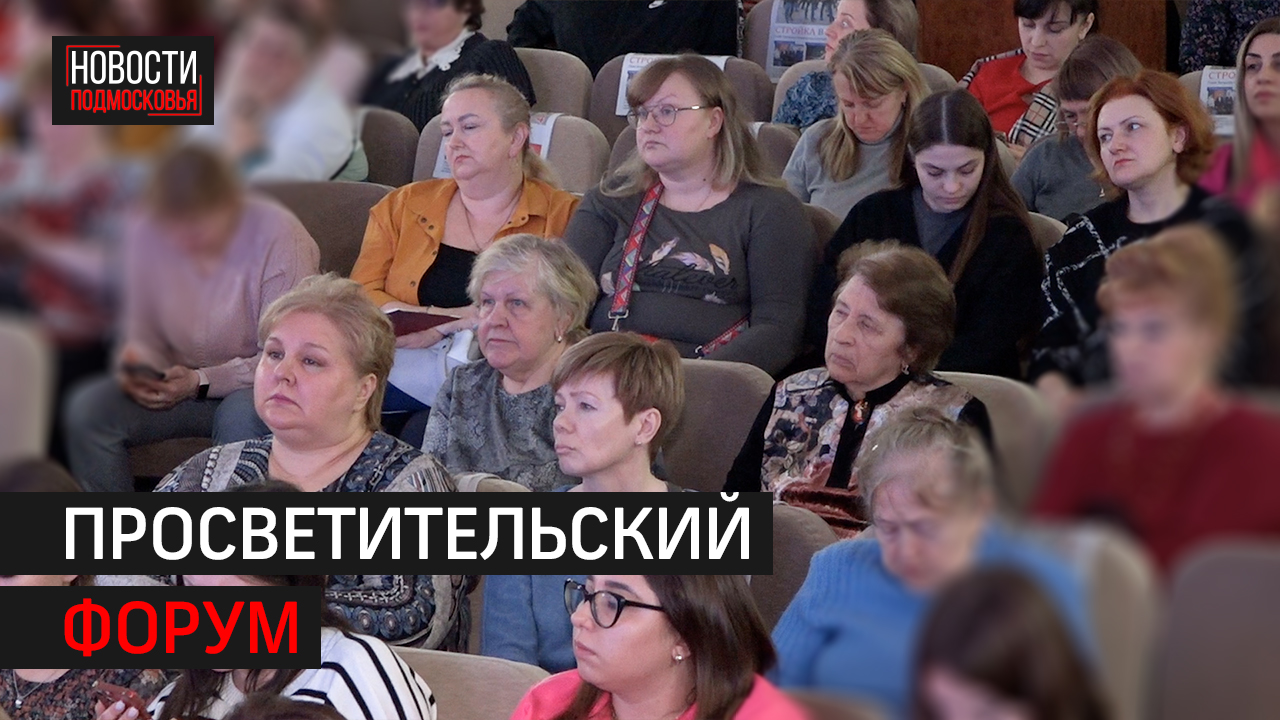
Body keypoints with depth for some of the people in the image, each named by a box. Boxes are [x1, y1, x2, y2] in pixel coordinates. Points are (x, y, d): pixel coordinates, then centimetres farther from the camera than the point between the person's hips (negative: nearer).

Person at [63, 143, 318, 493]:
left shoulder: (277, 234, -18)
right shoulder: (146, 236, -3)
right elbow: (143, 333, 8)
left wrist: (200, 381, -27)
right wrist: (135, 365, -16)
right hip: (185, 382, 4)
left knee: (240, 415, -39)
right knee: (88, 407, -20)